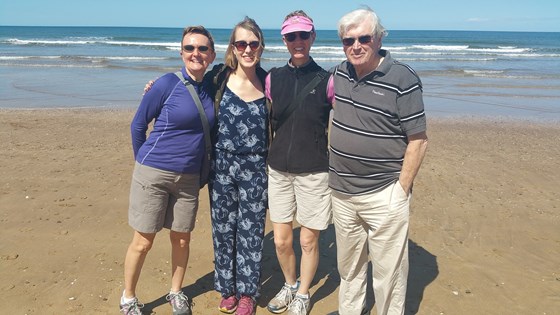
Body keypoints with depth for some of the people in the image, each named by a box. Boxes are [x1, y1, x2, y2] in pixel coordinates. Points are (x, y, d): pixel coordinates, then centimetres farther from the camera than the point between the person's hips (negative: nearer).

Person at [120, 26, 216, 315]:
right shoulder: (167, 84, -12)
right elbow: (138, 125, -3)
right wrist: (145, 163, 5)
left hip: (189, 178, 4)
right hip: (153, 174, -4)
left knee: (181, 238, 13)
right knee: (143, 241, 5)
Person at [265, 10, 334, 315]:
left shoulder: (325, 80, -5)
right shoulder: (273, 78, 4)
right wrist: (267, 156, 10)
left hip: (314, 172, -3)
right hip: (278, 170, 3)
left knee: (308, 240, 7)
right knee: (281, 240, 10)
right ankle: (289, 285, 38)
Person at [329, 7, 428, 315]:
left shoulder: (402, 79, -14)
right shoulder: (340, 73, 4)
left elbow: (418, 140, -12)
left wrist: (401, 190, -14)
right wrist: (336, 176, 13)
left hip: (383, 195, -6)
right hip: (342, 193, 6)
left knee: (388, 272, 5)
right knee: (348, 267, 22)